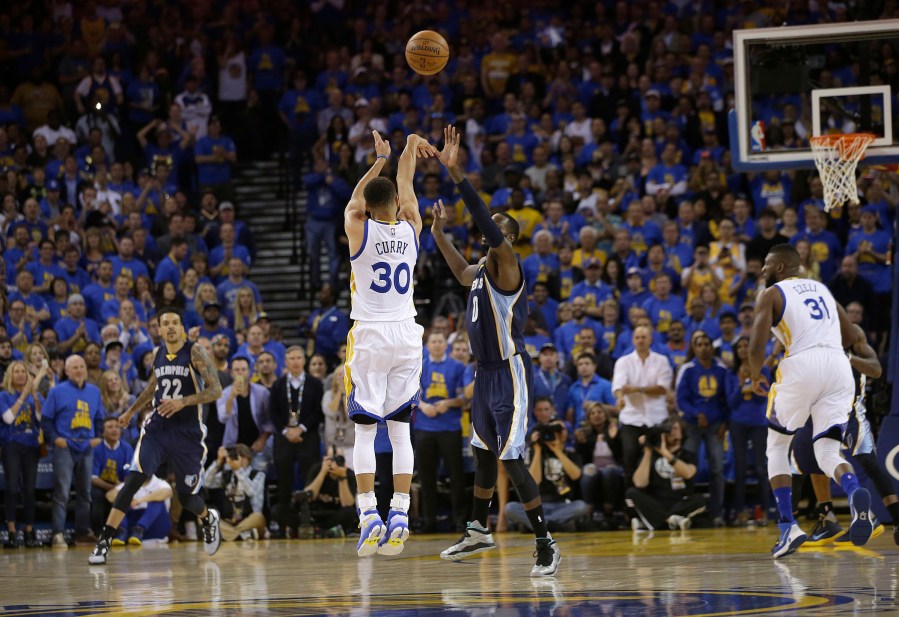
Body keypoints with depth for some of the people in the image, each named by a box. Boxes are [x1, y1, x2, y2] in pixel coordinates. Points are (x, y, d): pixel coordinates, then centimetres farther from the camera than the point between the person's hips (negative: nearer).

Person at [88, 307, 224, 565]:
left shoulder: (194, 352, -8)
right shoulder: (158, 354, 8)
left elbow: (216, 390, -14)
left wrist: (183, 401, -25)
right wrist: (131, 411, 30)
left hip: (187, 433, -3)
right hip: (157, 428, 3)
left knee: (186, 497, 5)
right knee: (133, 480, -17)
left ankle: (209, 519, 42)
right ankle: (104, 542, -19)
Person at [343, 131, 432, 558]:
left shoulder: (358, 229, -5)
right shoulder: (411, 228, 2)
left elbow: (355, 199, 16)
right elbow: (405, 188, 21)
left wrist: (380, 159, 27)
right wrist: (410, 149, 36)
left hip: (370, 335, -3)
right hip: (407, 334, 3)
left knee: (365, 429, -3)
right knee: (400, 429, 5)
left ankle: (368, 514, -13)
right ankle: (400, 514, -2)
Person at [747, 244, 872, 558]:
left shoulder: (771, 294, 6)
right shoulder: (821, 288, 25)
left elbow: (757, 346, -5)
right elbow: (849, 336, 27)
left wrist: (755, 376, 13)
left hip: (802, 366, -4)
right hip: (839, 366, 4)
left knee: (777, 446, 16)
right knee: (827, 453, 8)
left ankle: (787, 527, 3)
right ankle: (856, 493, -28)